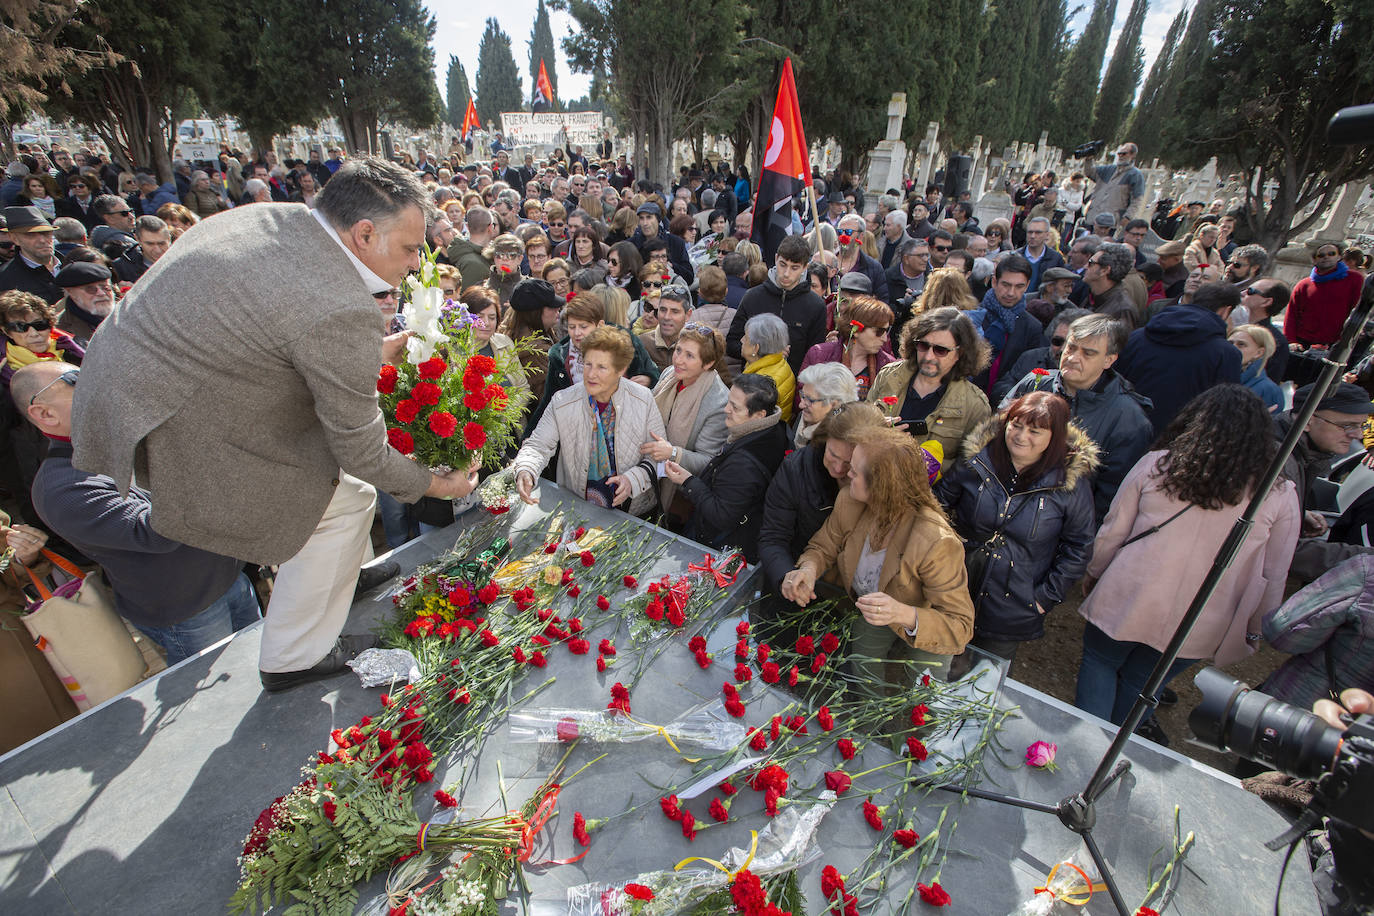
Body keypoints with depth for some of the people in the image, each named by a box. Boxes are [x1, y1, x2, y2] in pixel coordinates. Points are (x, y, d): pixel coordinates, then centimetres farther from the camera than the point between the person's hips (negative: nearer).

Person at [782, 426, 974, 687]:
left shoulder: (937, 543, -36)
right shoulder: (848, 502, -20)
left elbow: (960, 627, -31)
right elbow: (822, 547, -4)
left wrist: (905, 614, -51)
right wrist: (809, 568, -29)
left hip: (920, 625, -3)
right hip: (867, 616, 3)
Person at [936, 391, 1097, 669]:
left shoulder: (1072, 483, -10)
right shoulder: (977, 461, -9)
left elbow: (1078, 547, -2)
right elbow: (939, 501, 5)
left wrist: (1046, 596, -5)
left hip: (1013, 613, -1)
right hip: (956, 594, 1)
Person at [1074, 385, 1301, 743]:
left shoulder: (1156, 465, -10)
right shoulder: (1280, 496, -7)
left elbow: (1112, 531, -4)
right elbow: (1272, 577, 1)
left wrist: (1094, 575, 12)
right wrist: (1254, 630, 15)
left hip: (1126, 601, -2)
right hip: (1196, 629, 2)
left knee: (1101, 662, 21)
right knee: (1142, 685, 20)